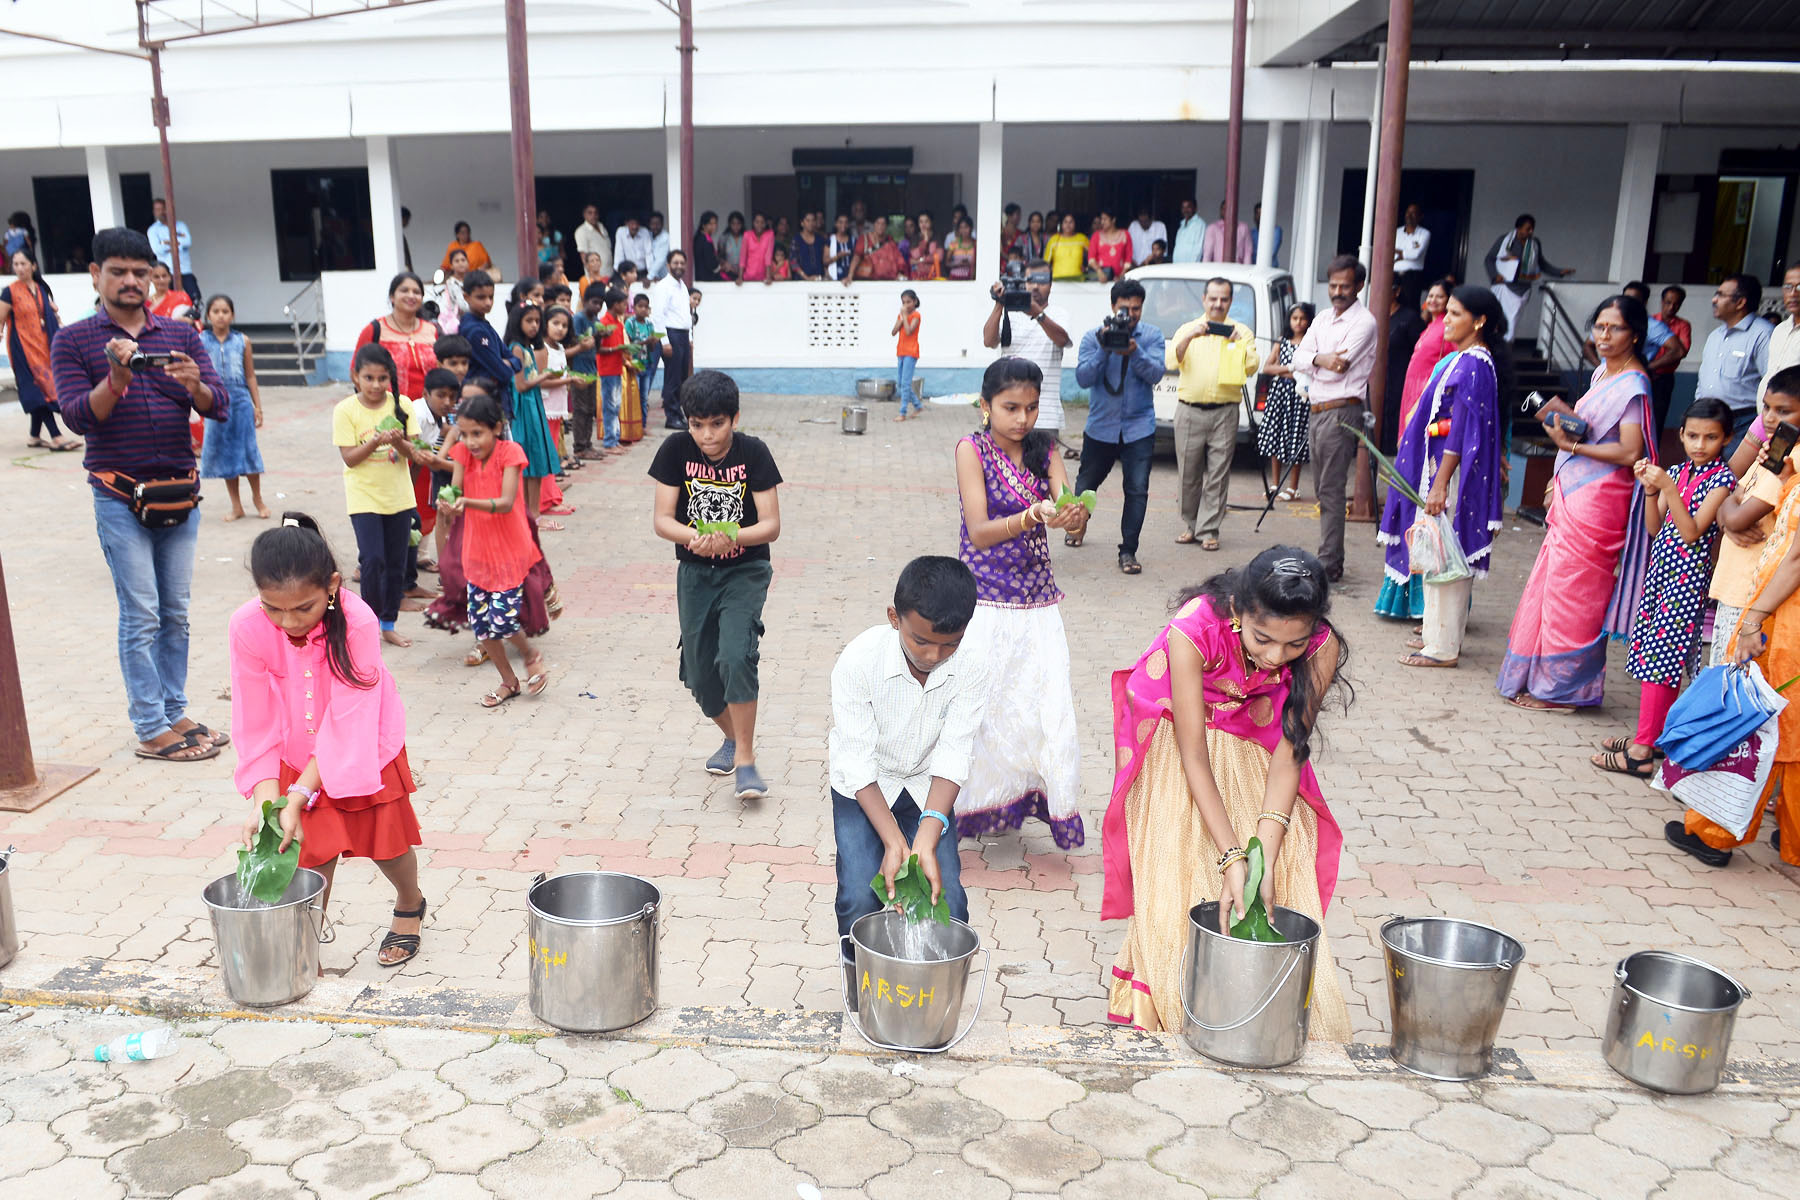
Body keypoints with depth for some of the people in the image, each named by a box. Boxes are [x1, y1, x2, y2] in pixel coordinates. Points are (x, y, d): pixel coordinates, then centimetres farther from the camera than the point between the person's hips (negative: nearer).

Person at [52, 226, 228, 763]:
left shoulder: (181, 334, 8)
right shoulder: (73, 341, 0)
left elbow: (219, 407, 0)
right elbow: (78, 416, -10)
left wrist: (194, 384, -22)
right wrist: (117, 378, -27)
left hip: (180, 492, 3)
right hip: (120, 496, -3)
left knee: (176, 613, 9)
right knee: (141, 616, -3)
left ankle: (175, 713, 19)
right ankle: (151, 731, 4)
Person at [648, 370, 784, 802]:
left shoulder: (753, 452, -13)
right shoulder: (676, 450, -9)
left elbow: (771, 525, -15)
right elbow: (662, 520, -10)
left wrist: (731, 538, -33)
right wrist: (695, 537, -30)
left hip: (745, 571, -3)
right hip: (695, 572, 3)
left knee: (736, 657, -23)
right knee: (699, 673, 7)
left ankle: (745, 759, -10)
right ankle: (733, 737, 35)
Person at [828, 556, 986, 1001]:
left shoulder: (968, 673, -20)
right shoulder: (858, 661, -27)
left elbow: (952, 760, -22)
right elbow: (857, 761, -25)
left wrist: (927, 841, -36)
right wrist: (893, 841, -35)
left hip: (926, 787, 2)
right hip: (864, 787, -2)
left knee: (948, 898, -14)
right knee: (860, 898, -19)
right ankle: (858, 971, 14)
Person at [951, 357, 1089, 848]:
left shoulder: (1044, 449, 7)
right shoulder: (972, 449, -5)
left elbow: (1069, 507, -7)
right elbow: (979, 531, -14)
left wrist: (1075, 516, -31)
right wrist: (1033, 517, -31)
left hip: (1037, 600, 4)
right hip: (984, 599, -3)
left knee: (1046, 704, -2)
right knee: (977, 706, -2)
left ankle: (1047, 802, 14)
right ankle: (969, 805, 14)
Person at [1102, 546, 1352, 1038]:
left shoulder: (1321, 648, -29)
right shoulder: (1191, 633, -38)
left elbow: (1289, 754, -23)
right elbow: (1194, 756, -32)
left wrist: (1266, 858, -32)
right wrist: (1231, 858, -36)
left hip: (1254, 747, 3)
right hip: (1177, 737, -2)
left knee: (1283, 882, -5)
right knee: (1175, 881, -9)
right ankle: (1170, 1014, 7)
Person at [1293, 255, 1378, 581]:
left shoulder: (1363, 322, -7)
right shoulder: (1323, 320, 17)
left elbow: (1338, 367, -15)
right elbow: (1298, 359, 4)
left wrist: (1310, 364, -2)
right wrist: (1319, 359, -14)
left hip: (1341, 413, -8)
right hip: (1316, 411, 8)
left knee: (1331, 491, -10)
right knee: (1322, 490, 11)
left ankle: (1329, 564, -7)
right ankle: (1332, 560, 19)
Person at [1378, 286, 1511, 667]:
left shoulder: (1474, 364, -16)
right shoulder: (1463, 359, 13)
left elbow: (1463, 429, -21)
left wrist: (1440, 483, -22)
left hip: (1454, 470, -10)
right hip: (1441, 463, 10)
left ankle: (1442, 648, 1)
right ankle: (1442, 634, 24)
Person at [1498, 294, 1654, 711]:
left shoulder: (1633, 385, -13)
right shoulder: (1602, 373, 14)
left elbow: (1630, 452, -20)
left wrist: (1572, 446, -21)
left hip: (1597, 501, -9)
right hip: (1572, 495, 9)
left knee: (1569, 591, -2)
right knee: (1548, 586, 13)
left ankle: (1562, 689, 9)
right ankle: (1541, 679, 24)